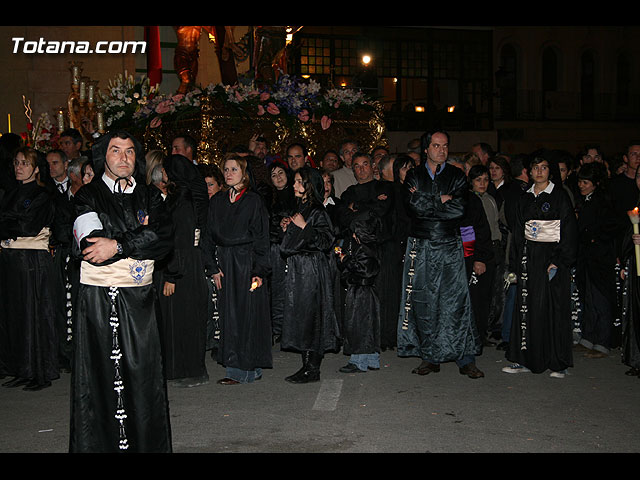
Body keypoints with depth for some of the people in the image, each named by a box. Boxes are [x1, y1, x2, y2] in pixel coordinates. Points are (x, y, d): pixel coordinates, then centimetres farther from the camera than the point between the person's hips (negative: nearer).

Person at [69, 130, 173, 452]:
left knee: (143, 375, 3)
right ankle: (98, 444, 12)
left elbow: (165, 240, -5)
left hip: (138, 299, 3)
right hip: (97, 300, -2)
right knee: (99, 378, 1)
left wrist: (118, 245, -16)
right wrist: (142, 234, -10)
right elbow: (91, 247, -13)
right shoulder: (88, 195, 4)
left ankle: (146, 443, 12)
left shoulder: (150, 198, 13)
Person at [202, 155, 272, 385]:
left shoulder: (254, 200, -2)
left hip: (247, 262, -4)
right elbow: (210, 236, 11)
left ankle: (248, 369, 7)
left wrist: (259, 271, -11)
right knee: (229, 314, 5)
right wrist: (213, 267, 2)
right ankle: (236, 366, 13)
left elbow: (262, 238, -5)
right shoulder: (217, 201, 12)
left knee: (248, 313, -2)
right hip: (225, 264, 4)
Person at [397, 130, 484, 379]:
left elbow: (459, 209, -6)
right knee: (423, 302, 2)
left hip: (450, 246, -1)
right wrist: (442, 200, -6)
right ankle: (430, 357, 12)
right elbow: (413, 206, -7)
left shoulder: (457, 176, 10)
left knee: (456, 300, -5)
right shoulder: (413, 176, 10)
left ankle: (465, 359, 1)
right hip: (421, 246, 1)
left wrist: (427, 204, -6)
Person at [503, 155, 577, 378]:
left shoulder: (559, 195, -2)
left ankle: (559, 363, 5)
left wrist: (558, 261, -14)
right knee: (526, 307, 2)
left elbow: (568, 230, -7)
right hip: (529, 257, 5)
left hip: (552, 255, -4)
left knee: (554, 309, -3)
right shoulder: (525, 198, 13)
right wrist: (517, 263, 9)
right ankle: (524, 360, 8)